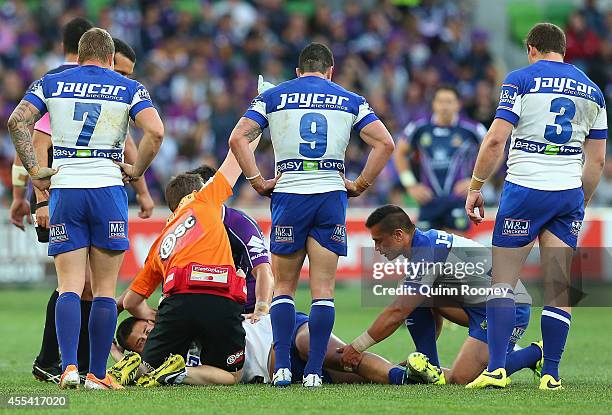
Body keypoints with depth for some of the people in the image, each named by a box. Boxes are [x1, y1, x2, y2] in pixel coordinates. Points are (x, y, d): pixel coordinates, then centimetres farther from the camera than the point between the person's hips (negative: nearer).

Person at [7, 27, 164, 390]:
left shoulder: (52, 83, 9)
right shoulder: (129, 88, 4)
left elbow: (18, 121, -5)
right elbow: (155, 132, -12)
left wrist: (33, 169, -2)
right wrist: (138, 171, 0)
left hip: (64, 190, 1)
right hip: (108, 188, -1)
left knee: (69, 288, 1)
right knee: (104, 290, 6)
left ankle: (69, 367, -16)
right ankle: (98, 374, 5)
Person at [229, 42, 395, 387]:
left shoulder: (274, 96, 9)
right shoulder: (349, 101, 10)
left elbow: (238, 138, -3)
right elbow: (385, 143, 1)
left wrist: (259, 183, 1)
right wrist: (361, 185, 6)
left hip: (288, 195, 0)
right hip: (331, 195, 0)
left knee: (284, 287, 9)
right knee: (323, 290, 2)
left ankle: (282, 368, -1)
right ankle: (314, 372, -3)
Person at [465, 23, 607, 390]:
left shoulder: (522, 79, -2)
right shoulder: (592, 90, 13)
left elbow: (496, 140, -10)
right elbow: (597, 159, 13)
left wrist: (476, 187, -2)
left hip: (525, 191, -4)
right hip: (569, 194, 4)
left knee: (503, 281, 1)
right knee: (560, 288, 5)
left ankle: (496, 369, -8)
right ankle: (551, 374, 3)